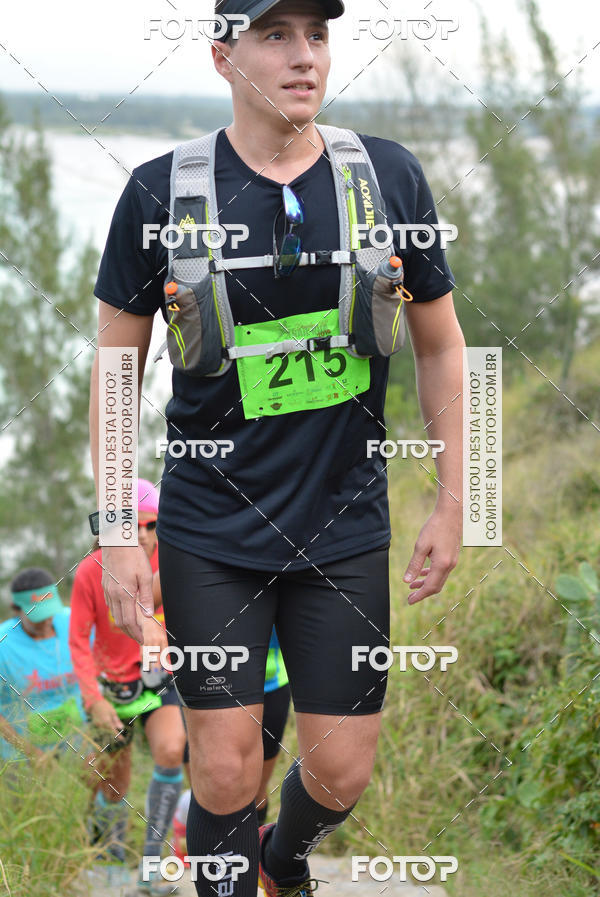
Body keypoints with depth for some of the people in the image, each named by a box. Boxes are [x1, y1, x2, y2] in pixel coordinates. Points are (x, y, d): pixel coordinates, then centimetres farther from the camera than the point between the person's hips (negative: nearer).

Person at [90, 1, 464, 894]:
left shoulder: (390, 177, -2)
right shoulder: (160, 193, -6)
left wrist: (451, 505, 7)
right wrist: (117, 535, -3)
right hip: (209, 533, -1)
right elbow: (116, 367, 1)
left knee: (341, 769, 7)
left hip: (345, 531, 2)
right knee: (225, 767, -2)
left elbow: (440, 345, 8)